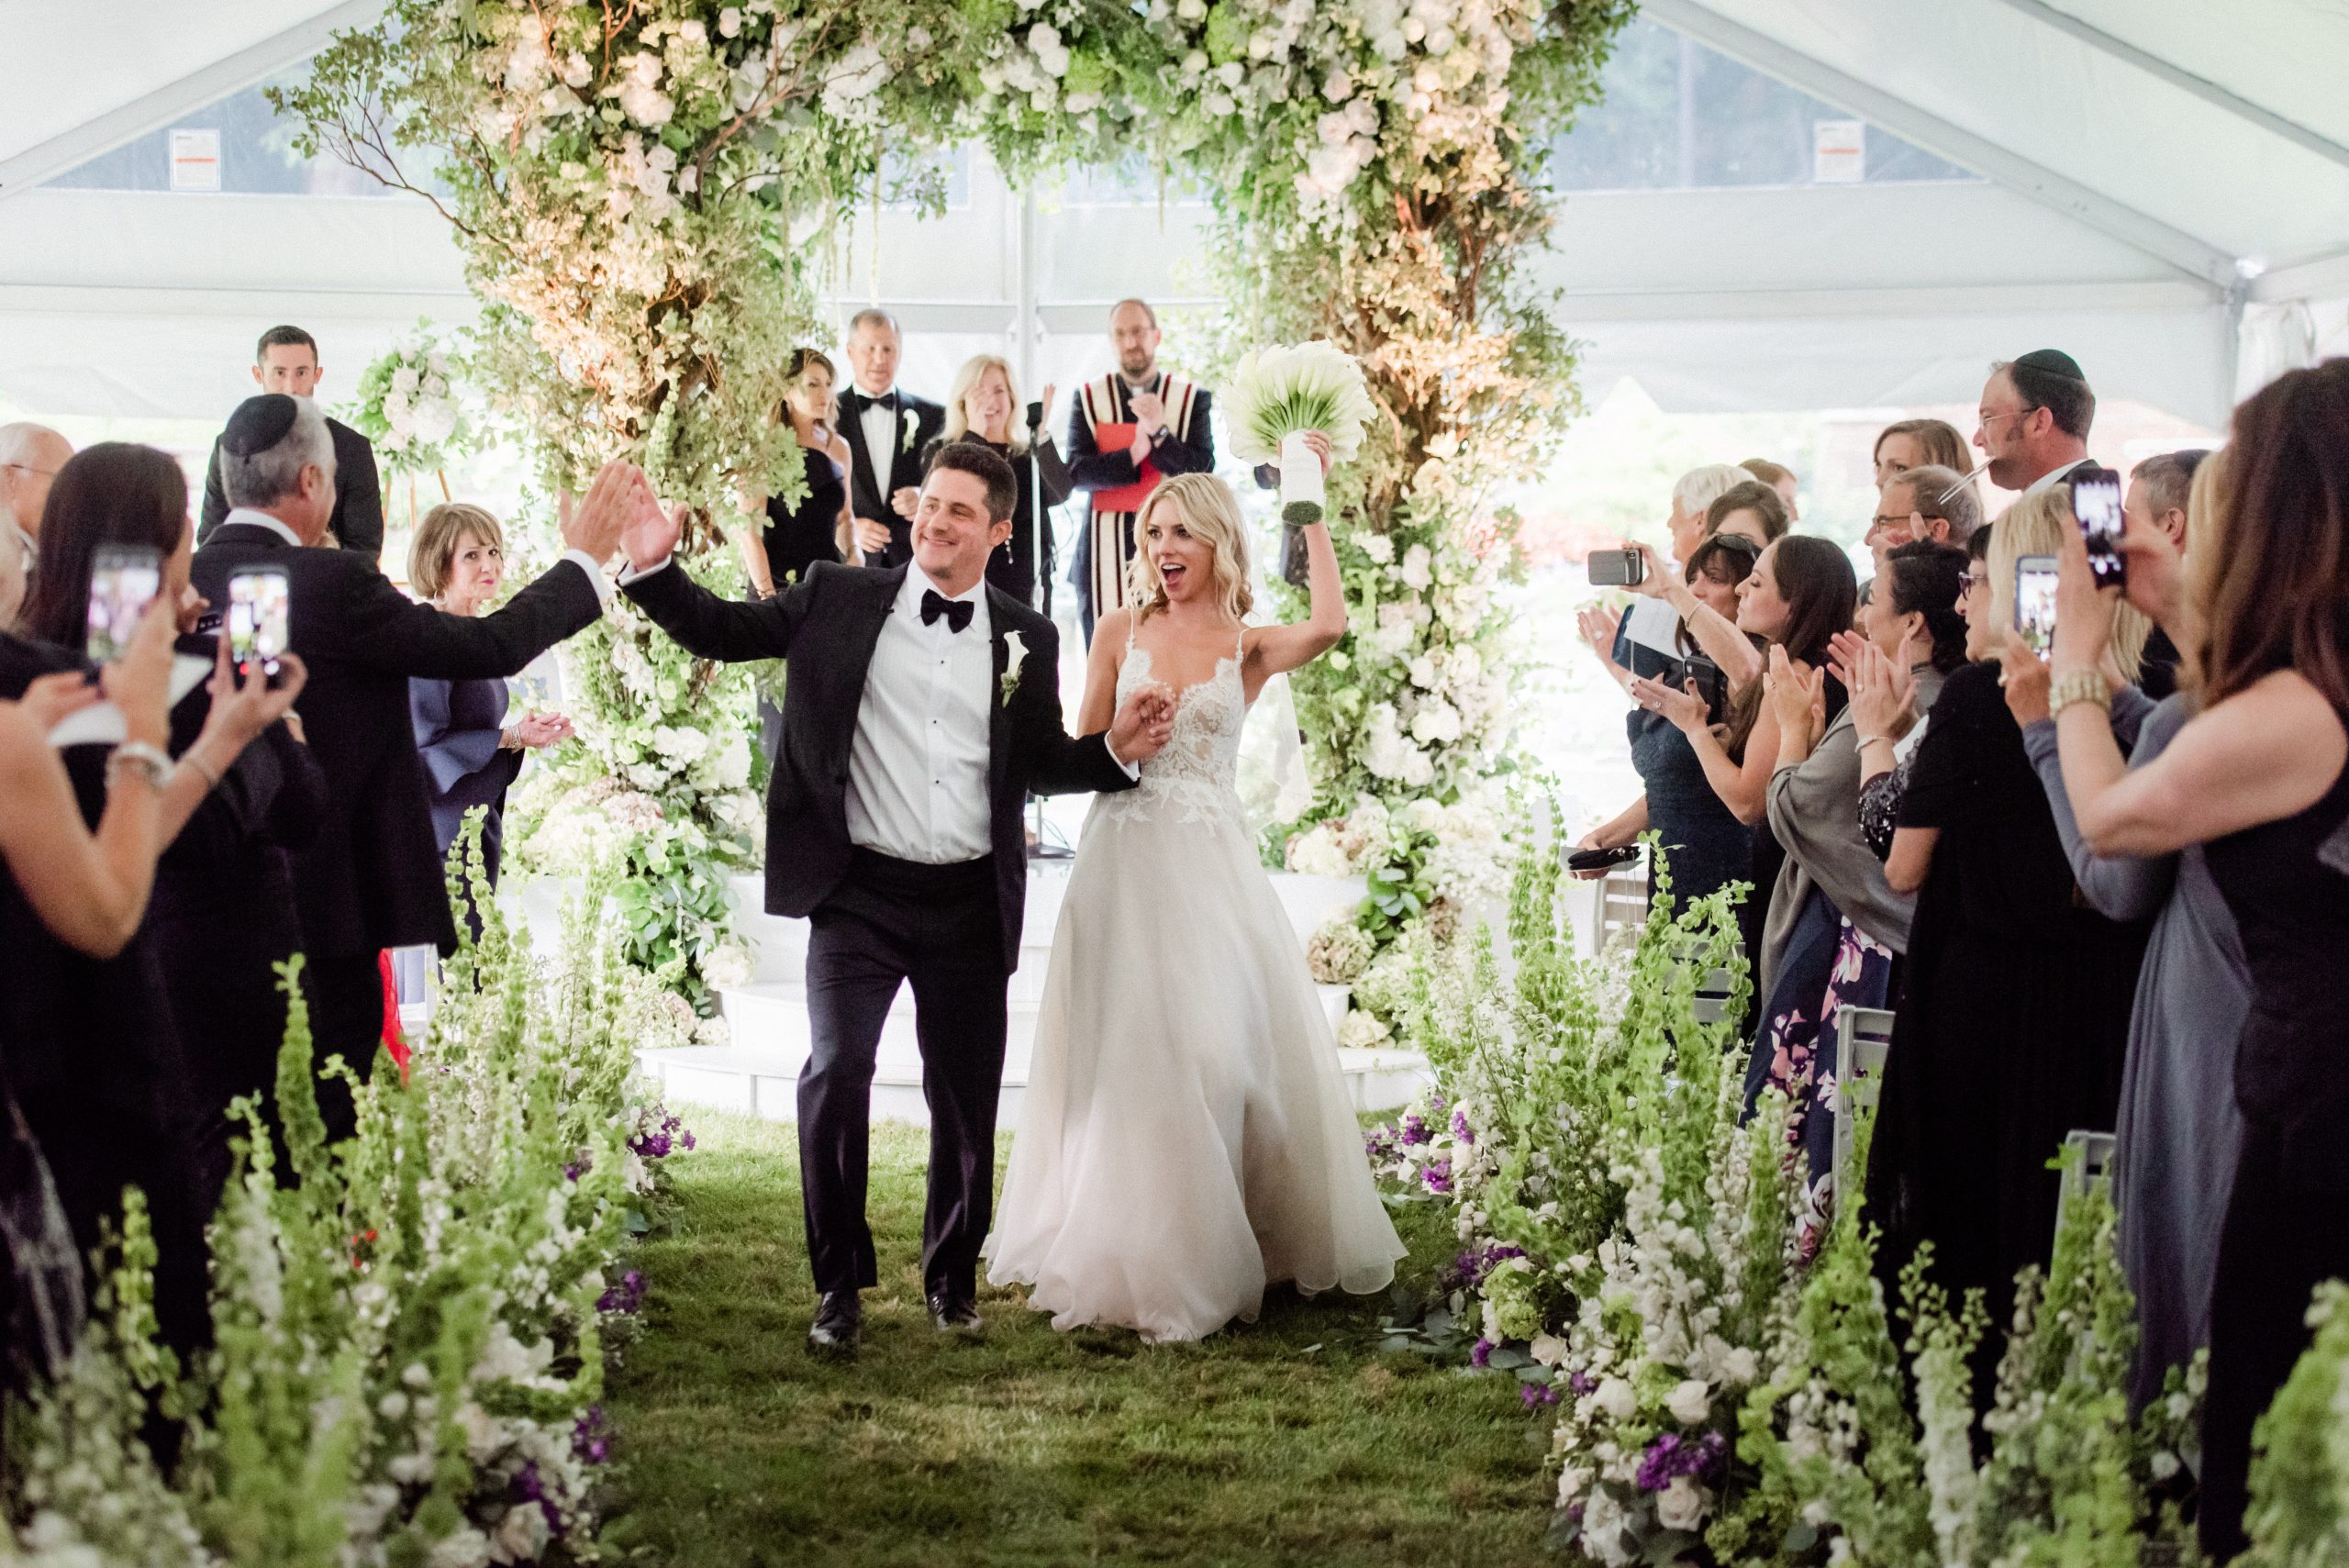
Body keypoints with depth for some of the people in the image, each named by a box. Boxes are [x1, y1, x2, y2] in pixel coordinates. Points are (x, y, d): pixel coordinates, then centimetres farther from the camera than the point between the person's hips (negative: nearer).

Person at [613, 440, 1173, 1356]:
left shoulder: (1026, 639, 8)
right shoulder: (837, 601, 2)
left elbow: (1040, 766, 14)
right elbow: (722, 632, 2)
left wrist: (1116, 750, -3)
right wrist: (652, 568, -13)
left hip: (970, 903, 2)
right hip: (861, 893, -2)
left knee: (967, 1095, 10)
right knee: (835, 1074, -14)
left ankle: (953, 1277, 31)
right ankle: (839, 1287, 4)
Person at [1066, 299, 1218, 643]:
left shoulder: (1192, 398, 6)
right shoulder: (1088, 398, 8)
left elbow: (1203, 472, -4)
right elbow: (1076, 472, -3)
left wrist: (1159, 433, -17)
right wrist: (1133, 454, -16)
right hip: (1104, 555, 1)